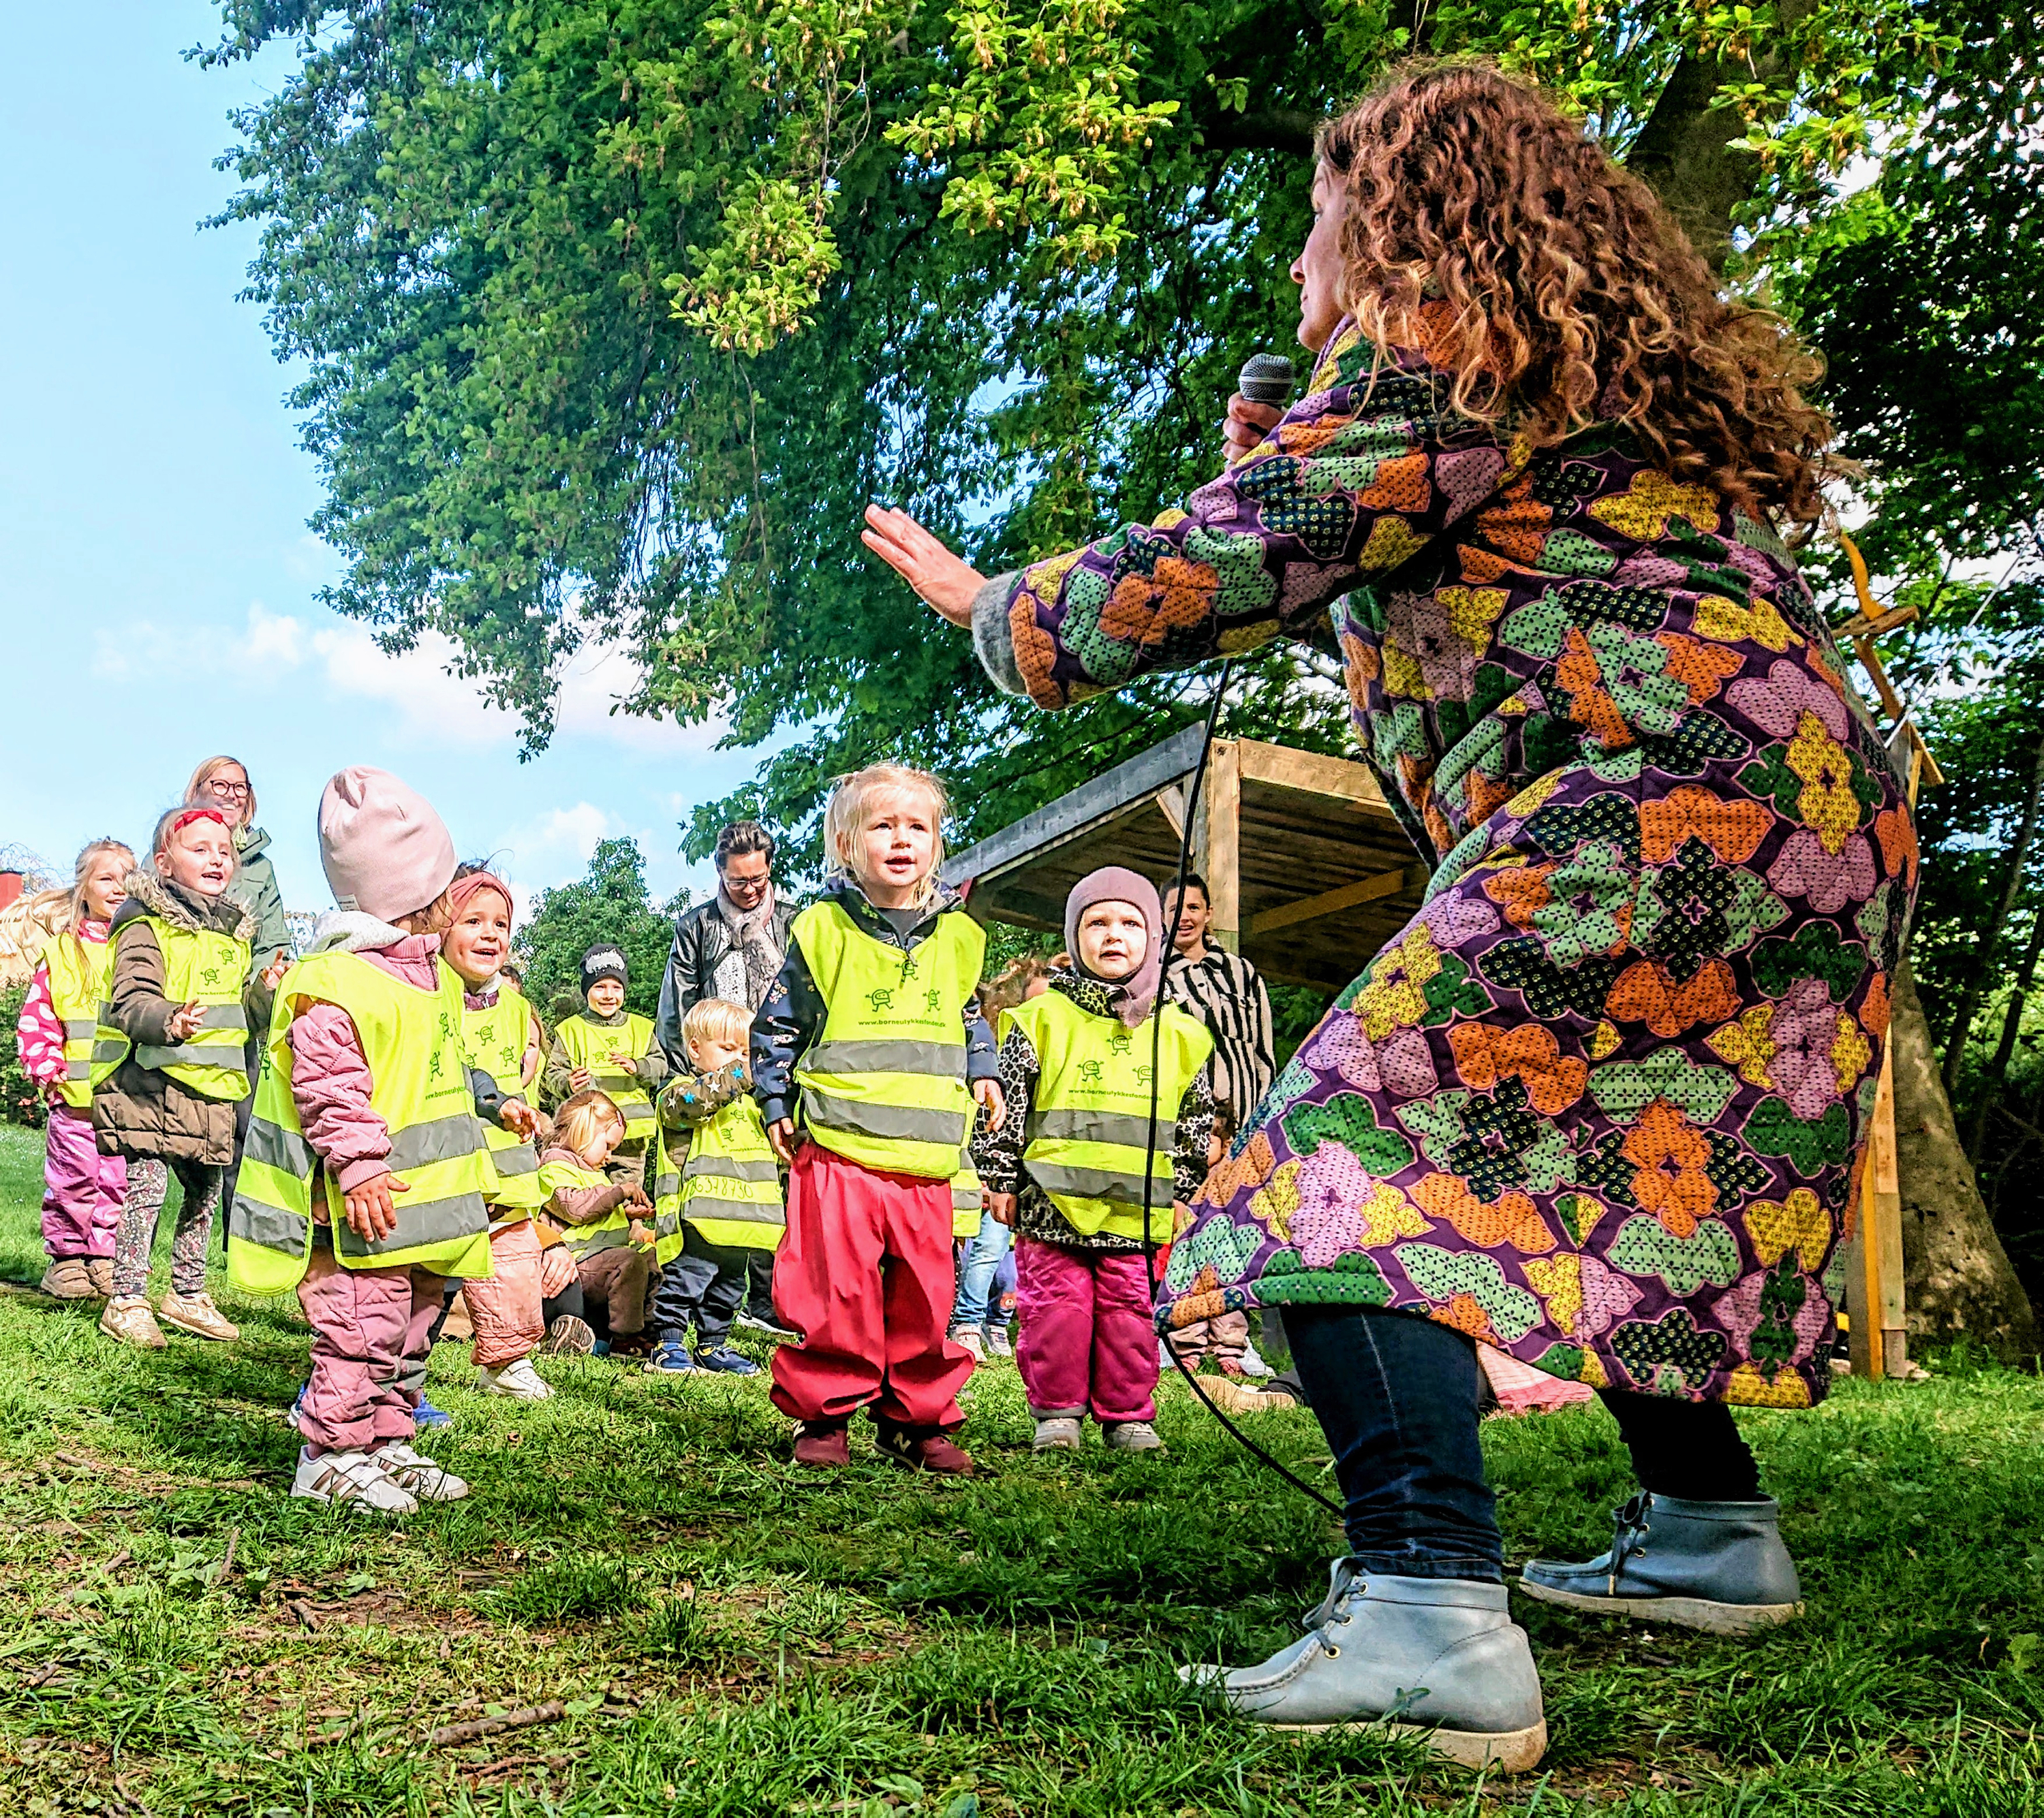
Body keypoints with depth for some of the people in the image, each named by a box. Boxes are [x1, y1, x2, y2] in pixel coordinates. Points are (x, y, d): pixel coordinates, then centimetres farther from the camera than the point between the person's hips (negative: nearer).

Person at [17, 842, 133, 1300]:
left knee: (120, 1180, 5)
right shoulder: (63, 951, 4)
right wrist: (47, 1068, -6)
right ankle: (66, 1257, 16)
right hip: (76, 1091, -1)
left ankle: (105, 1257, 16)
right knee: (73, 1178, 4)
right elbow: (36, 1016, 4)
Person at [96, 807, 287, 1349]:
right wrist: (170, 1021, -36)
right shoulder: (147, 924, -7)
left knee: (205, 1191, 13)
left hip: (214, 1091, 7)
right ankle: (126, 1301, 3)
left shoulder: (235, 933, 15)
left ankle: (187, 1294, 27)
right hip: (155, 1084, -7)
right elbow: (131, 1001, -17)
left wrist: (265, 990, 0)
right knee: (148, 1186, -9)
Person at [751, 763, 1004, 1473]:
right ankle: (823, 1414, 12)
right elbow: (776, 1025, 7)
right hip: (839, 1149, -3)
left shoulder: (957, 936, 11)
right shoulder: (823, 929, 0)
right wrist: (776, 1105, 2)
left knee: (924, 1291, 7)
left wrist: (982, 1073, 14)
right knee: (836, 1287, -3)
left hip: (927, 1156, 3)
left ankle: (919, 1420, 20)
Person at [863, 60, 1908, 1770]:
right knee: (1596, 1173, 23)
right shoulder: (1602, 368, 29)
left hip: (1667, 798, -10)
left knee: (1345, 1155, -15)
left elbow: (1214, 573, -7)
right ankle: (1710, 1529, 32)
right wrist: (1289, 485, 29)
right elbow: (1434, 623, 35)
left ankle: (1429, 1612, -23)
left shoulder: (1426, 352, -1)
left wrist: (992, 604, 8)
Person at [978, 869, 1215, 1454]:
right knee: (1057, 1304, 1)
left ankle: (1128, 1415, 19)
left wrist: (1180, 1191, 15)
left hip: (1136, 1212, 2)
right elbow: (1008, 1103, 1)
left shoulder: (1177, 1034, 9)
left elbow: (1196, 1119, 17)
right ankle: (1057, 1411, 16)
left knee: (1130, 1308, 5)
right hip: (1053, 1206, -2)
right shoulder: (1043, 1020, 0)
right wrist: (1002, 1179, -1)